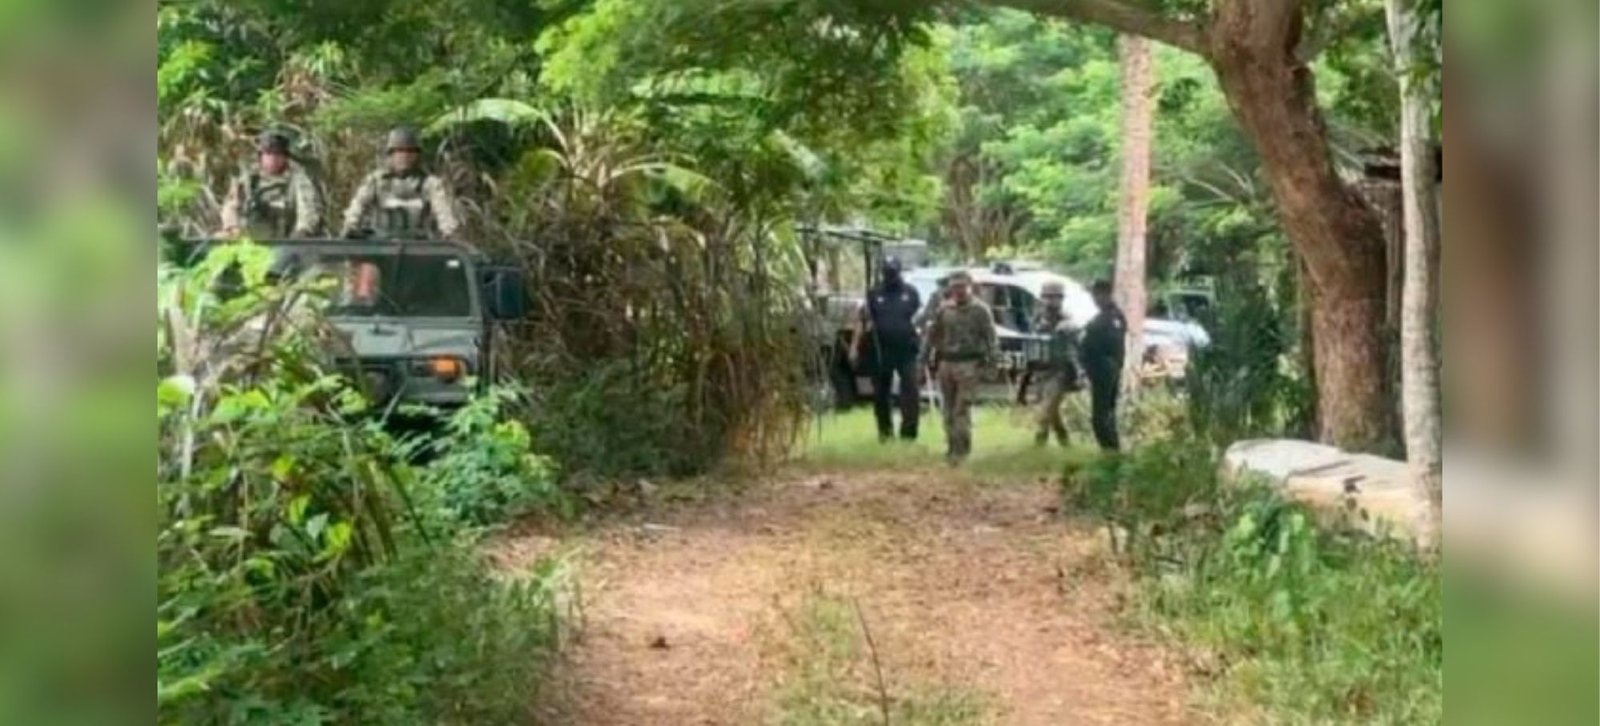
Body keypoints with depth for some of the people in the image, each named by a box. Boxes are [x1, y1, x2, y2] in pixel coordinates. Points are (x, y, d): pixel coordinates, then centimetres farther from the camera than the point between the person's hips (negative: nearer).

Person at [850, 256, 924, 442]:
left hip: (907, 351, 0)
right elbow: (862, 321, 2)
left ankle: (908, 432, -4)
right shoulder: (874, 294, 4)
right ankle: (885, 430, 24)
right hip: (882, 352, 0)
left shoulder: (911, 293, 7)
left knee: (911, 392, -7)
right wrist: (854, 347, -5)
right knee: (880, 393, 9)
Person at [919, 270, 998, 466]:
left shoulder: (981, 310, 0)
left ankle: (961, 450, -9)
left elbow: (991, 337, -5)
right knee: (949, 409, 10)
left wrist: (993, 360, -16)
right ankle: (952, 446, 21)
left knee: (962, 409, -10)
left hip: (969, 365, -5)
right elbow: (932, 335, 15)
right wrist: (925, 359, 11)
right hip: (946, 363, 5)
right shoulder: (944, 310, 12)